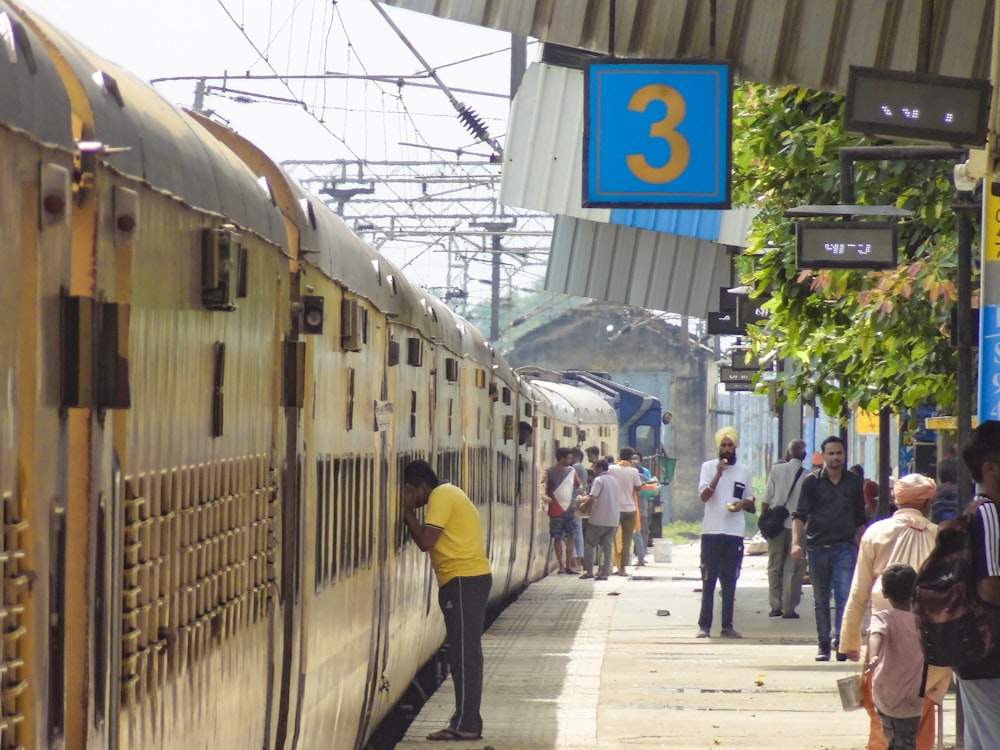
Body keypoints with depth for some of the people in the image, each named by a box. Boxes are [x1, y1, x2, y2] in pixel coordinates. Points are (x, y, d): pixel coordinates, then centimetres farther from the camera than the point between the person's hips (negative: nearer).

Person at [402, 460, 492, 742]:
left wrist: (407, 511, -8)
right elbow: (435, 541, 15)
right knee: (464, 654, 12)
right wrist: (410, 511, 6)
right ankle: (467, 722, 15)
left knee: (464, 654, -9)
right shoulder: (447, 494, 20)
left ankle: (466, 724, -9)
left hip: (465, 581, -11)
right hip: (465, 580, 11)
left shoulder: (441, 496, -11)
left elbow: (425, 541, -18)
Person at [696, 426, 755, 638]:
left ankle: (727, 626, 6)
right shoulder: (708, 467, 3)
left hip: (735, 533, 2)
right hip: (711, 531, -2)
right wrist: (718, 474, -20)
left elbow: (751, 506, 18)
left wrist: (743, 503, -5)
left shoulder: (743, 470, 11)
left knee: (729, 583, 4)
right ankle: (704, 625, 0)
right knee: (708, 581, -1)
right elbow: (704, 496, -10)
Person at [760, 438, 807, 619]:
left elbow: (766, 499, -2)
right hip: (797, 525, -1)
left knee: (774, 566, 12)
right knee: (793, 568, 4)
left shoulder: (776, 470, -1)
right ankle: (789, 608, 2)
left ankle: (775, 606, 10)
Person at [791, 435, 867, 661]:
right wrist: (796, 543, -20)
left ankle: (841, 641, -19)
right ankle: (823, 645, 15)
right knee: (821, 600, 7)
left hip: (845, 547, 0)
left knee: (845, 595, -15)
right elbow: (800, 515, -5)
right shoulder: (812, 482, 1)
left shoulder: (854, 482, 8)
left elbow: (859, 519, 17)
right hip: (817, 547, 0)